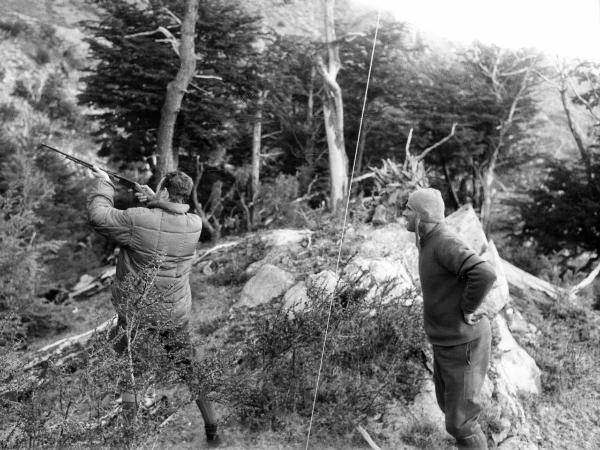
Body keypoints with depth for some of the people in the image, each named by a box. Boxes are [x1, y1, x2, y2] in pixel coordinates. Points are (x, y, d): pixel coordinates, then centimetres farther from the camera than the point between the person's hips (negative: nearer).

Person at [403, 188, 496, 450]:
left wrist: (467, 310, -26)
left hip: (464, 345, -10)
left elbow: (485, 274, -41)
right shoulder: (431, 241, 6)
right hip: (447, 341, 10)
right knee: (449, 405, 25)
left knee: (459, 421, 1)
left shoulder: (445, 243, -26)